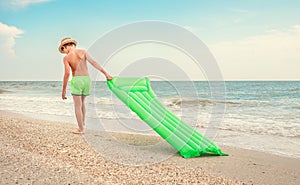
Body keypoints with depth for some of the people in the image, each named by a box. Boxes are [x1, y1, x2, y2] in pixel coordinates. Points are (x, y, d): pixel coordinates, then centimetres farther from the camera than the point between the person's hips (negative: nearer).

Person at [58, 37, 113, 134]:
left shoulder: (66, 58, -6)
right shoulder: (83, 52, 2)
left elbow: (67, 74, -14)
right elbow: (93, 63, -6)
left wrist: (63, 90, -9)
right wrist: (106, 73, -8)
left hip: (76, 80, -4)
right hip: (87, 79, 4)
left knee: (77, 106, 4)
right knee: (82, 102, 22)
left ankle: (81, 129, 5)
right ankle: (82, 124, 25)